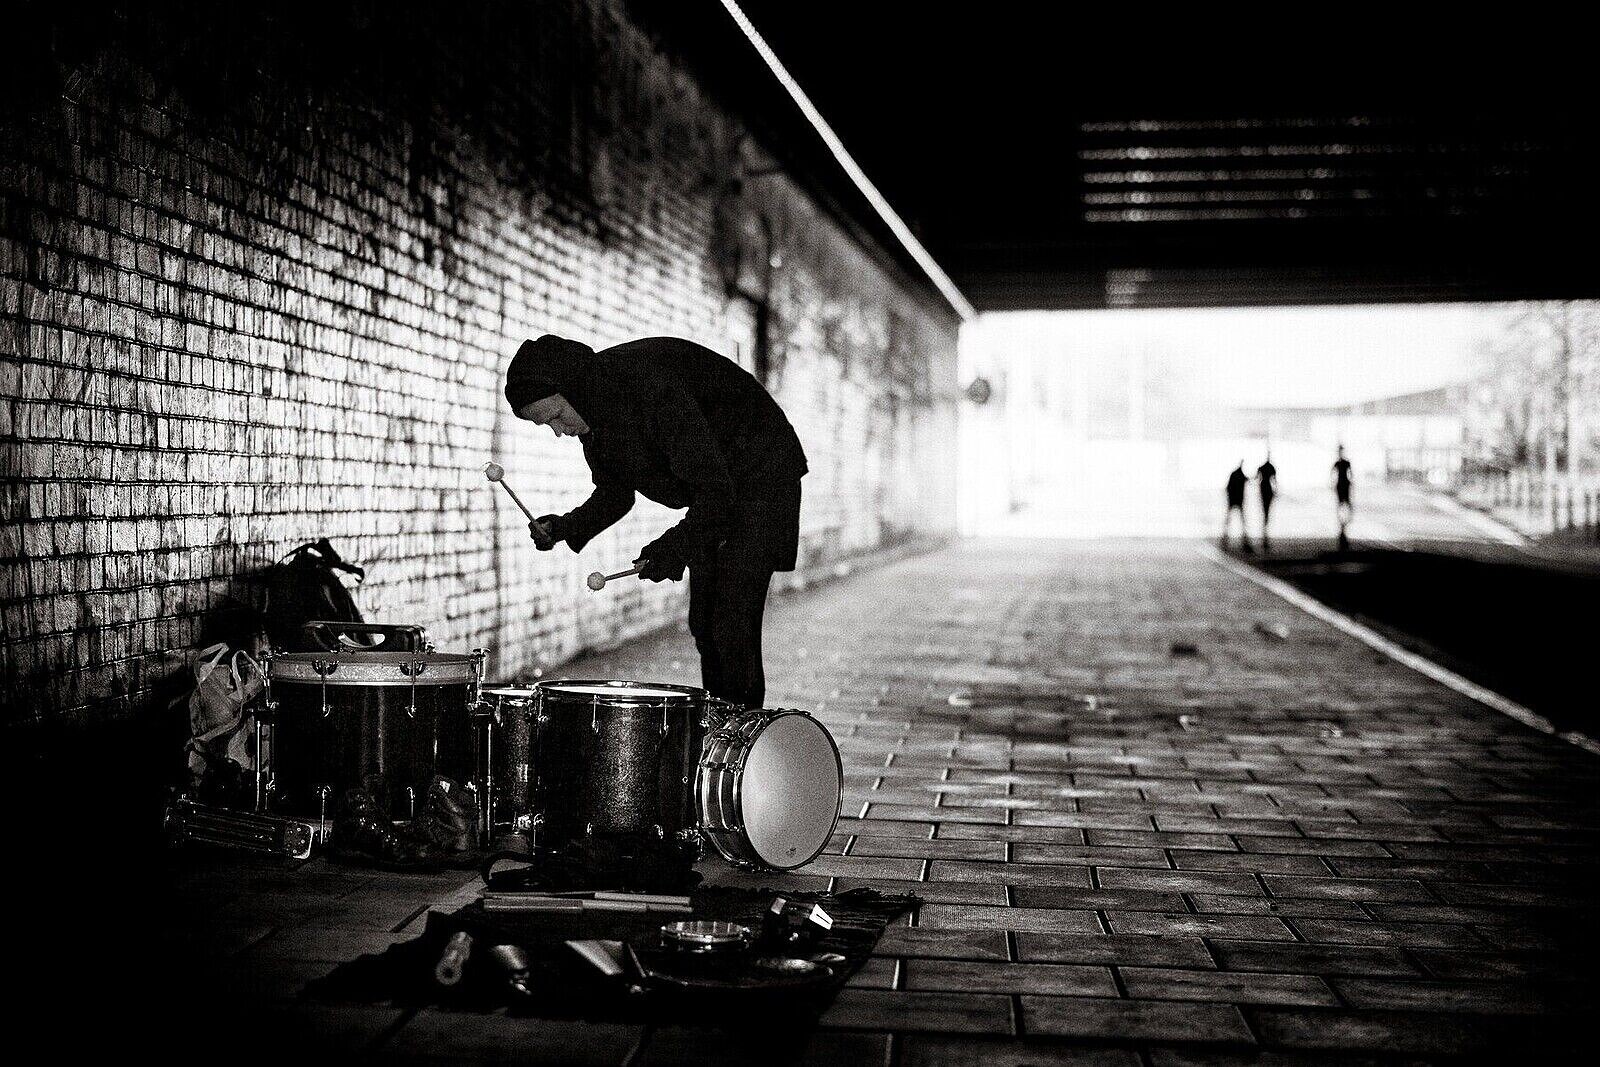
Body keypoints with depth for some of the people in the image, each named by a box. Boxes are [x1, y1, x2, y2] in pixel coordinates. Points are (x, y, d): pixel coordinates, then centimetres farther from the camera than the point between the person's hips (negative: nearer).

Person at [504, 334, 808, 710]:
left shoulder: (651, 386, -33)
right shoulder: (592, 409, -7)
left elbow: (716, 488, -32)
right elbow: (615, 493, 5)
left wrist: (677, 544, -41)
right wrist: (566, 528, -11)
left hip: (758, 478, -8)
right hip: (709, 490, 9)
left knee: (732, 627, -14)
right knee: (703, 625, 8)